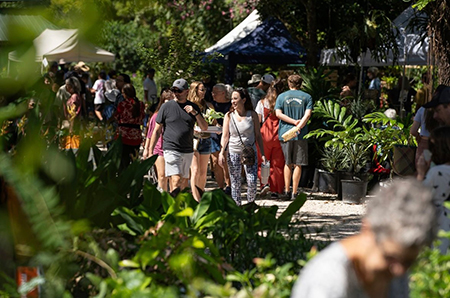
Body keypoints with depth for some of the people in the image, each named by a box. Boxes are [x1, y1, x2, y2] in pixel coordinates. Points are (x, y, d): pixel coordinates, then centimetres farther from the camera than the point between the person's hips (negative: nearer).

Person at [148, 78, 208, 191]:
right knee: (176, 181, -17)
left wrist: (195, 113, -8)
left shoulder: (194, 107, 11)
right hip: (171, 150, -4)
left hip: (188, 152, 4)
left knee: (184, 182, 10)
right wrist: (150, 151, 2)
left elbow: (204, 128, 8)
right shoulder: (166, 107, 2)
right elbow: (157, 130, 5)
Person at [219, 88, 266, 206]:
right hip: (233, 152, 1)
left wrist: (262, 154, 2)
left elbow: (258, 135, 5)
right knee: (235, 183, 3)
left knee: (252, 181, -9)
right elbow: (225, 136, 3)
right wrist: (221, 153, -8)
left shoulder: (252, 115, 1)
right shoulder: (229, 116, 4)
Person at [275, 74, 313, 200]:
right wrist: (298, 126, -15)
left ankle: (287, 191, 9)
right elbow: (307, 114, -8)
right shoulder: (307, 97, 5)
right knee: (298, 164, 3)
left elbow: (278, 113, -5)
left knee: (288, 163, 12)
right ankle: (294, 193, 1)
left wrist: (294, 122, -7)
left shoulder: (281, 96, 6)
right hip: (301, 134, -1)